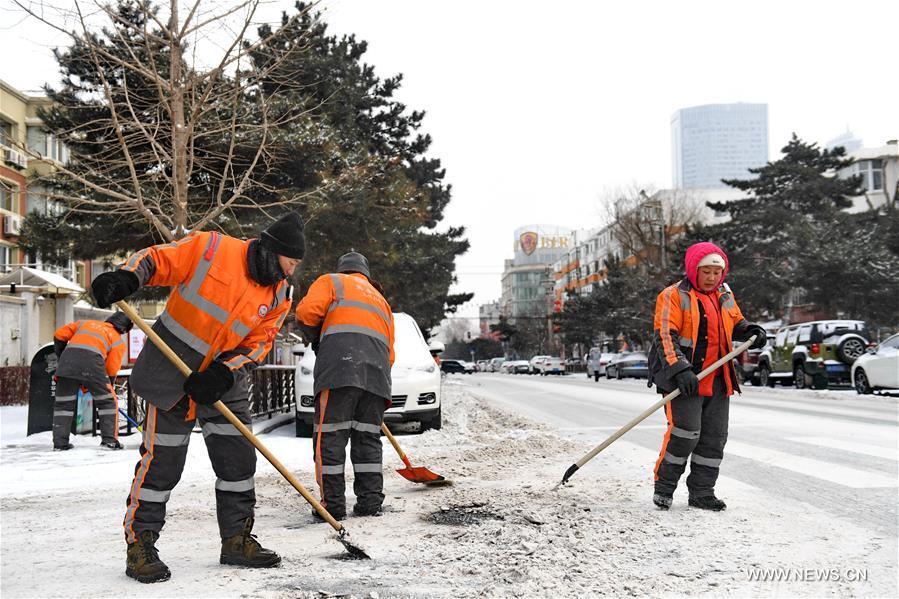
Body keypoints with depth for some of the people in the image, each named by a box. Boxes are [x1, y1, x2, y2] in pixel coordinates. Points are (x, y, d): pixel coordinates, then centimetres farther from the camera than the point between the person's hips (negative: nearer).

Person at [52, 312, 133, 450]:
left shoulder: (85, 323, 32)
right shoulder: (118, 341, 21)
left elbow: (59, 335, 25)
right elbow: (111, 370, 15)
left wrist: (61, 356, 35)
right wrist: (107, 389, 25)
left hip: (68, 358, 3)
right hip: (92, 362, -3)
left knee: (63, 403, 14)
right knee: (108, 401, 12)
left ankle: (60, 443, 14)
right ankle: (109, 439, 8)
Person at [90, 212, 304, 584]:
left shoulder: (279, 297, 1)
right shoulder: (210, 248, -13)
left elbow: (257, 346, -1)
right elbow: (156, 259, -10)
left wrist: (224, 373, -17)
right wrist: (126, 278, -30)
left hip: (224, 379, 6)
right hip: (171, 370, -5)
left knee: (238, 456, 6)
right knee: (162, 459, -4)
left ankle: (237, 539, 20)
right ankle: (139, 544, 9)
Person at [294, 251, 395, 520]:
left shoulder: (331, 281, 20)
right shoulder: (380, 299, 36)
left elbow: (307, 310, 2)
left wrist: (316, 337, 19)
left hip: (339, 366, -5)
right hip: (378, 374, 6)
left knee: (330, 437, -4)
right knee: (368, 438, 10)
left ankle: (333, 503, -5)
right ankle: (370, 502, 8)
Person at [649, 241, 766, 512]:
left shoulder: (725, 296, 14)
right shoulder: (674, 296, -7)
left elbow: (736, 324, 29)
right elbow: (665, 337, -15)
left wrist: (751, 332, 5)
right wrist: (680, 370, -27)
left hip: (717, 380, 7)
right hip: (682, 378, -7)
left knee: (714, 437, 7)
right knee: (685, 432, -14)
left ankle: (701, 492, 19)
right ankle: (663, 487, 3)